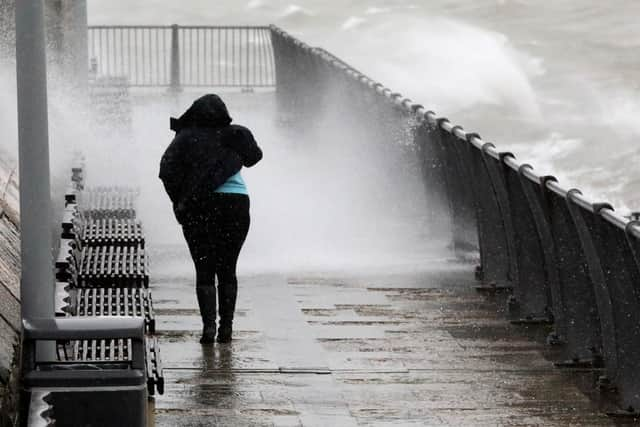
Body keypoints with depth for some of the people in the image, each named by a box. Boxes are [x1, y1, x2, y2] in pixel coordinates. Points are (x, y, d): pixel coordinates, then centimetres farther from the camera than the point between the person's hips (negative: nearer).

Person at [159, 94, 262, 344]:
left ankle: (209, 325, -12)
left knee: (204, 270, 2)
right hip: (236, 203, 2)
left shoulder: (187, 137, 0)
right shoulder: (236, 136, 6)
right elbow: (254, 157, 24)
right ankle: (226, 328, 5)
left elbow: (167, 170, -6)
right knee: (227, 269, 10)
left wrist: (179, 201, 5)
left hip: (201, 207, -2)